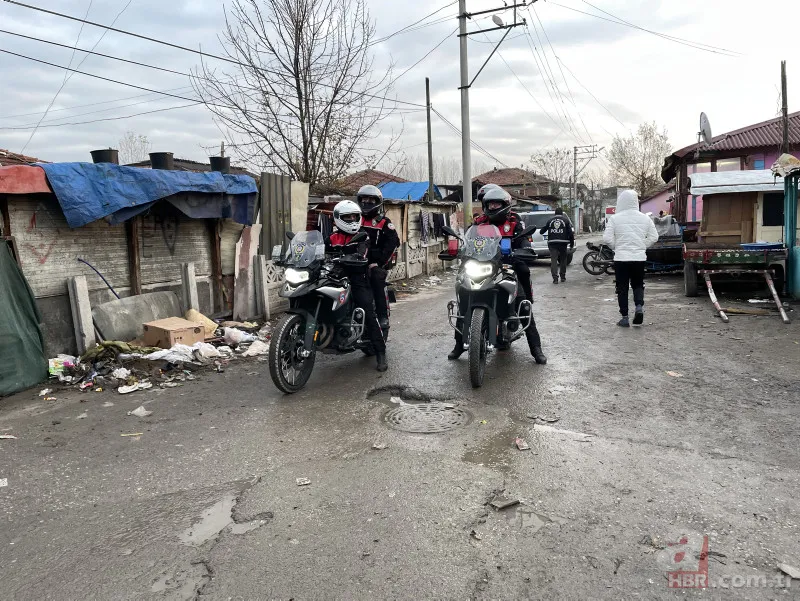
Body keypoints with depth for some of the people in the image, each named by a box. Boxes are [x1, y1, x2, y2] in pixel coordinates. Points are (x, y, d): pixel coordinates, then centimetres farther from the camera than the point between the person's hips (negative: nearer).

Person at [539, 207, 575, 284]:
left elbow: (543, 230, 17)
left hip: (552, 243, 0)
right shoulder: (565, 220, 4)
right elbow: (570, 232, 0)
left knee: (553, 260, -2)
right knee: (563, 260, 14)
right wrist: (572, 243, 8)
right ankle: (563, 277, 19)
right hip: (563, 243, 0)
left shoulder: (550, 220, 8)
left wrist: (540, 231, 41)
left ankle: (555, 278, -12)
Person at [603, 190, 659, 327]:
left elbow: (607, 238, -11)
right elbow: (654, 237, 4)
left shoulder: (615, 218, -8)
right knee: (638, 285, 20)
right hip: (639, 258, 3)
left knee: (622, 288, 6)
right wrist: (642, 247, 13)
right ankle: (639, 306, -4)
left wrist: (616, 247, 5)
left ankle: (624, 317, 7)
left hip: (621, 258, -2)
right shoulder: (645, 218, 3)